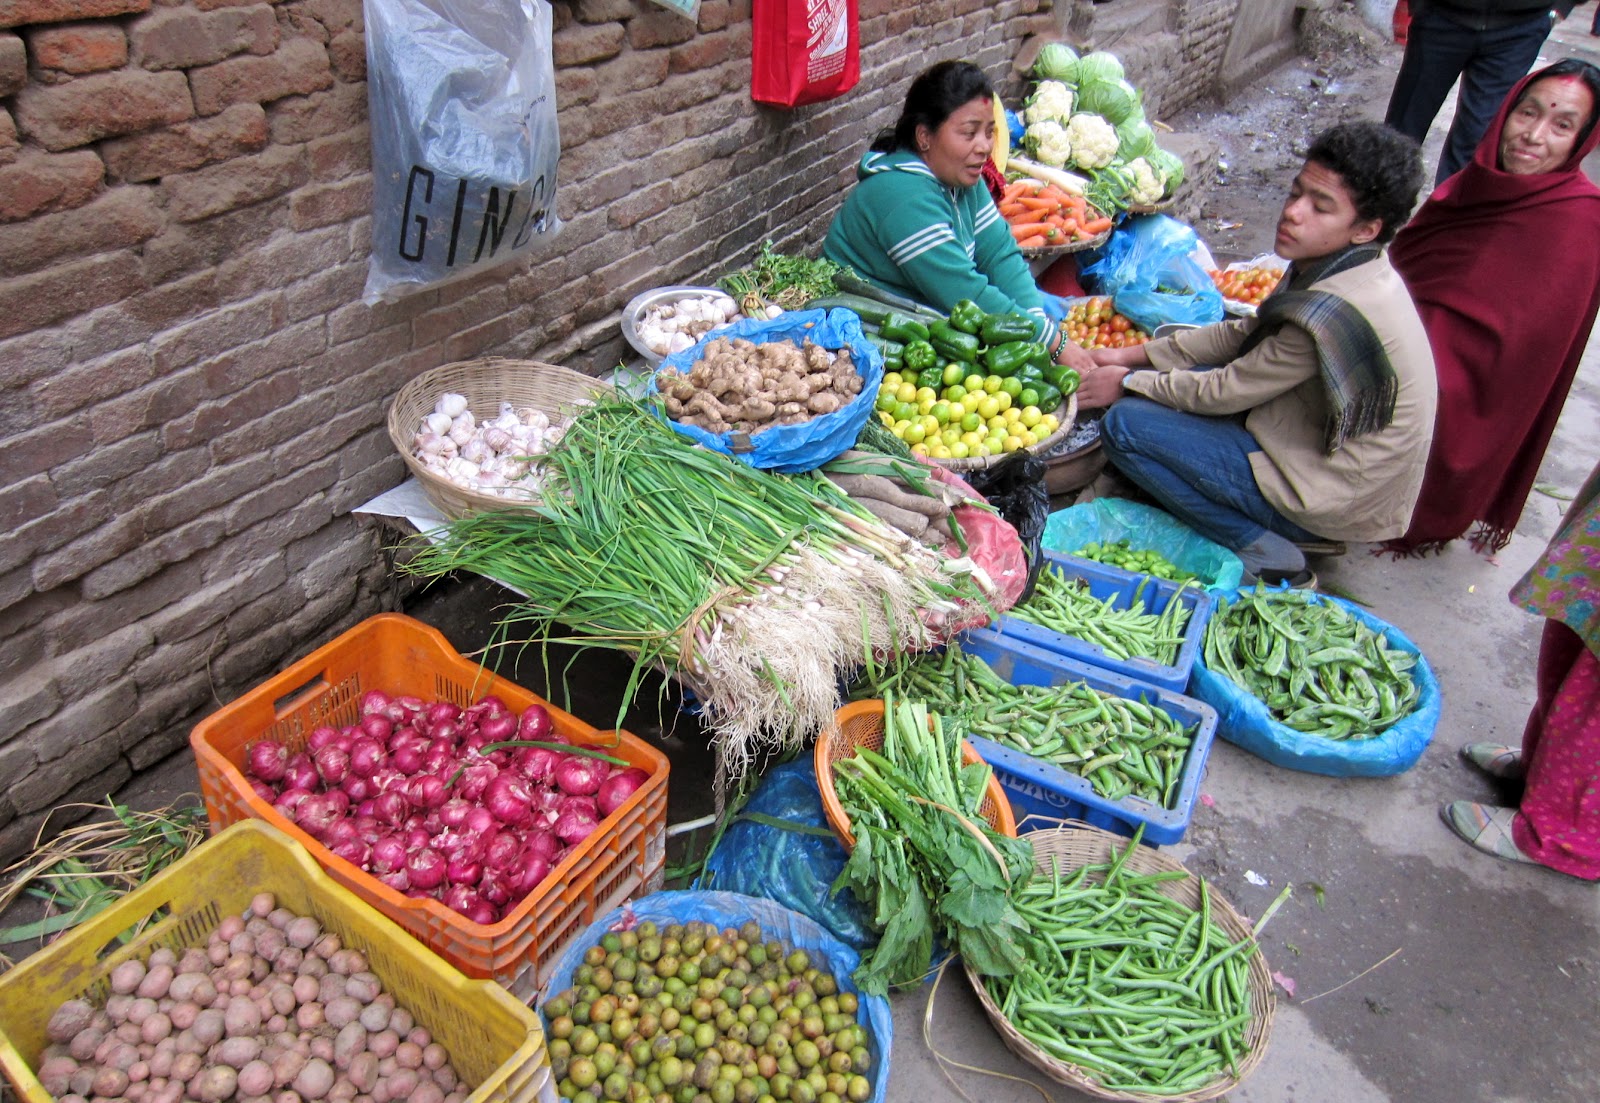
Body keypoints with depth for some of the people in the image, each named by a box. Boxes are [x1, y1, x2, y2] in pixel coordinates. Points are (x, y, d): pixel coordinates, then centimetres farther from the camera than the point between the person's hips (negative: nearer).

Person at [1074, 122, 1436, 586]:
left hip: (1335, 496, -9)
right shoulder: (1345, 269, -1)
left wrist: (1127, 383, -5)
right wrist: (1134, 356, 5)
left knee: (1125, 424, -15)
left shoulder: (1331, 313, -29)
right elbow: (1244, 333, 10)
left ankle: (1266, 555, -8)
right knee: (1170, 379, 17)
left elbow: (1225, 392, -19)